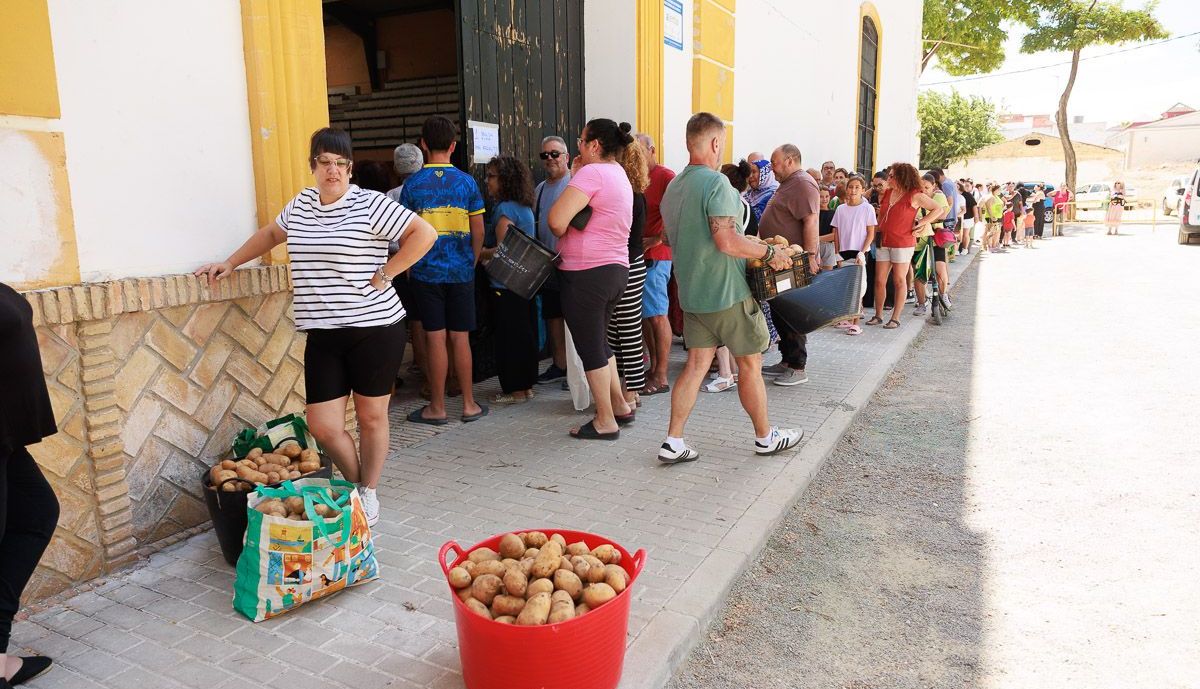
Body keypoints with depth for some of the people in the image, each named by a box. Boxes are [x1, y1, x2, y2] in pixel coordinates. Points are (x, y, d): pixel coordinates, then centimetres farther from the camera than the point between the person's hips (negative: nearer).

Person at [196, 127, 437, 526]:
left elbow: (424, 234, -11)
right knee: (323, 427, 2)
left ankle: (368, 493, 27)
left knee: (371, 416, 8)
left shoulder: (370, 204, -7)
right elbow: (271, 233, 30)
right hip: (323, 334, 5)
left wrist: (385, 273, -11)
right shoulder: (300, 205, 12)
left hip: (374, 328, -5)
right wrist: (230, 263, 26)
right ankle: (355, 483, 28)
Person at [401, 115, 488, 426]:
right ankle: (469, 405, 14)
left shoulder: (412, 185, -4)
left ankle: (437, 408, 10)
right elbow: (478, 231, 3)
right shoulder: (467, 182, 0)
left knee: (436, 339, 2)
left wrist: (408, 267, 12)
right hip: (461, 272, 2)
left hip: (426, 272, -1)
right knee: (461, 338, 8)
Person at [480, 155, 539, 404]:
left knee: (509, 337, 0)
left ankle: (515, 390, 7)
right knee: (525, 335, 14)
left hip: (506, 286, -9)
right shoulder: (525, 207, 12)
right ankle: (526, 385, 23)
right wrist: (484, 250, 16)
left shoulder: (505, 209, -15)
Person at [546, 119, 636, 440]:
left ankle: (605, 421, 10)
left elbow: (557, 220, -23)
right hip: (616, 269, 9)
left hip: (587, 272, -9)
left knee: (590, 347, 2)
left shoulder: (592, 172, -14)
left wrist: (560, 233, -2)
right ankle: (620, 405, 29)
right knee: (599, 342, 22)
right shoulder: (619, 173, 17)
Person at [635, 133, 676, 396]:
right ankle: (653, 368, 22)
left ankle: (660, 377, 0)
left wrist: (656, 240, -18)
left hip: (655, 256, -8)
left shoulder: (666, 176, -8)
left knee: (657, 315, -5)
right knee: (645, 315, 12)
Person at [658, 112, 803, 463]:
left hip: (692, 292, 8)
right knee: (750, 364, 8)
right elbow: (727, 240, -27)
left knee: (696, 364, 10)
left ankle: (673, 442, 7)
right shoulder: (716, 182, -17)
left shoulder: (673, 186, 10)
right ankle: (765, 437, 23)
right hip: (727, 291, -8)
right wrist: (769, 253, -14)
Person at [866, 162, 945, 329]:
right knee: (879, 281, 4)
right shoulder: (887, 193, 10)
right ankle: (878, 315, 14)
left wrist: (921, 224, -11)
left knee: (899, 281, 0)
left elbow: (938, 210, -3)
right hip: (883, 243, 5)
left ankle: (895, 318, 6)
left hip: (903, 244, -5)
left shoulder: (915, 196, -6)